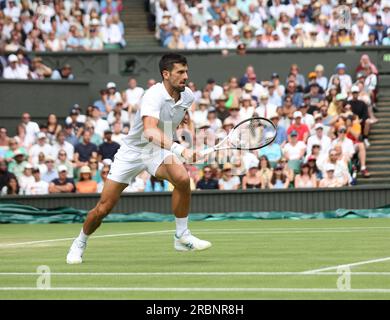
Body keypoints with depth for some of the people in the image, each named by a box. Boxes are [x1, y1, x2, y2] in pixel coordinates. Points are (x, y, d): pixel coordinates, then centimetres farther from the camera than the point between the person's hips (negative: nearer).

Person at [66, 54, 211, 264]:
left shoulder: (187, 97, -6)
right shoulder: (154, 96, -28)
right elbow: (150, 131, -46)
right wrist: (179, 149, -58)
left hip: (160, 150, 4)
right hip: (133, 150, -4)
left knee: (182, 178, -30)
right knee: (103, 208, 0)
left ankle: (182, 237, -16)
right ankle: (80, 243, 28)